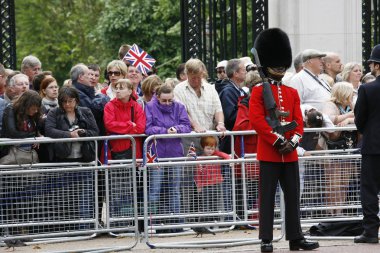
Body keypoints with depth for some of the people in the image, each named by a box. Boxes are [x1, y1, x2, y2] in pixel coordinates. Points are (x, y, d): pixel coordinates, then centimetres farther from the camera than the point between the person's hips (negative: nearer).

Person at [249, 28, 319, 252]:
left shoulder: (292, 93, 14)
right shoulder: (258, 92, -2)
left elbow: (299, 122, 9)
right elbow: (257, 121, -11)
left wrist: (292, 141, -9)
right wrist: (278, 141, -17)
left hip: (290, 154, 5)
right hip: (268, 153, -5)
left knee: (293, 197, 7)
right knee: (268, 198, -2)